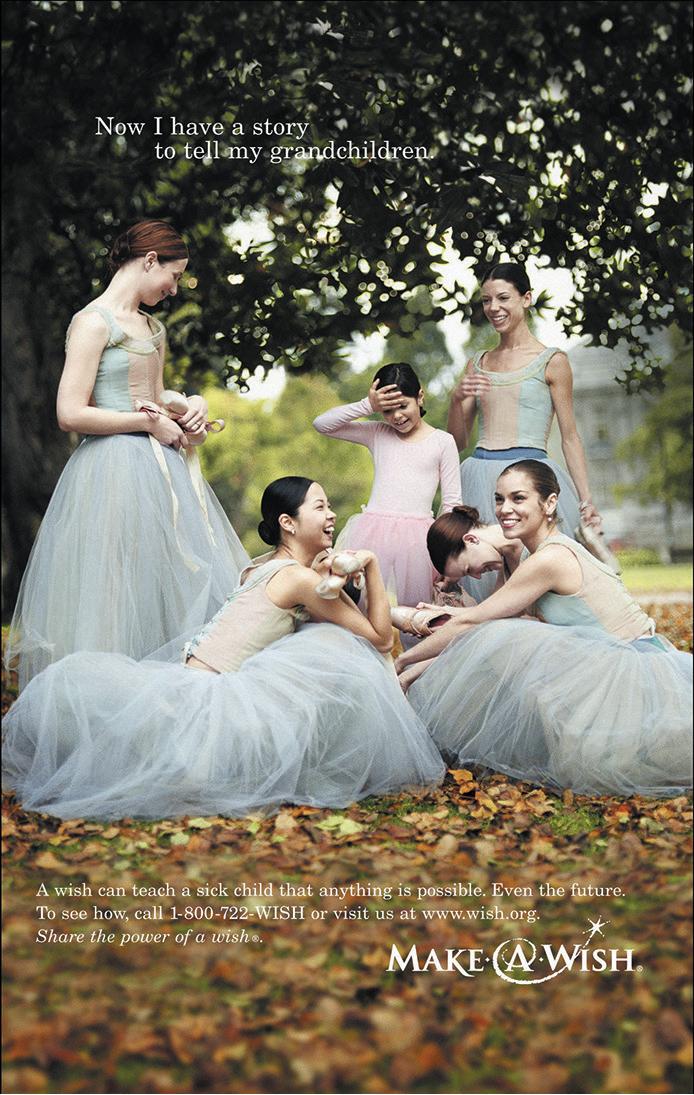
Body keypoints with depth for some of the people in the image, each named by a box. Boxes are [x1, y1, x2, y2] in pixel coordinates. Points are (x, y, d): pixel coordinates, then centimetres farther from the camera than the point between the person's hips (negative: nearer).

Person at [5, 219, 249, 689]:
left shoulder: (154, 328, 17)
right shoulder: (94, 321, -9)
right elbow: (71, 413, -17)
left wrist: (190, 409, 6)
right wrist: (149, 423, -12)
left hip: (160, 469, 9)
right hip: (115, 469, -9)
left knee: (179, 588, 7)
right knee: (121, 594, -5)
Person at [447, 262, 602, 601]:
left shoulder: (551, 361, 2)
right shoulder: (478, 364, 14)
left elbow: (570, 437, 2)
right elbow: (457, 441, 14)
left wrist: (586, 500, -5)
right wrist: (457, 398, -4)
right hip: (480, 480, 4)